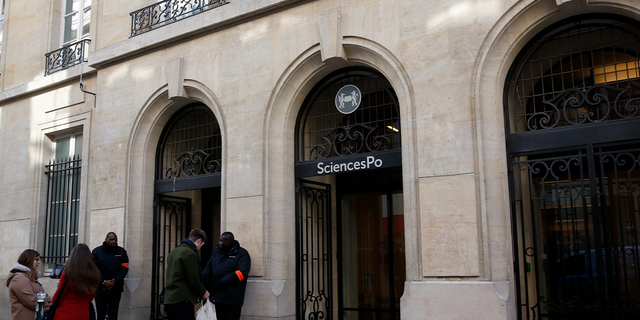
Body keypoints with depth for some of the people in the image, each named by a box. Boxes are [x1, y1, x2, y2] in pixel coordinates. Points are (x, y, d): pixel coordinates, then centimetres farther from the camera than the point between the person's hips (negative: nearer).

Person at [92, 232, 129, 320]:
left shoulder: (121, 252, 6)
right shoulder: (96, 251, 2)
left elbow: (124, 268, 0)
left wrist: (114, 281, -11)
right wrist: (104, 282, -14)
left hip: (115, 290, 1)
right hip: (100, 289, -1)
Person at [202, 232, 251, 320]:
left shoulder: (242, 253, -7)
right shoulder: (216, 251, 13)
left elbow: (241, 273, -17)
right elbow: (209, 266, 14)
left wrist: (219, 283, -19)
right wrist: (202, 278, -10)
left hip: (232, 299, -6)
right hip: (217, 296, 6)